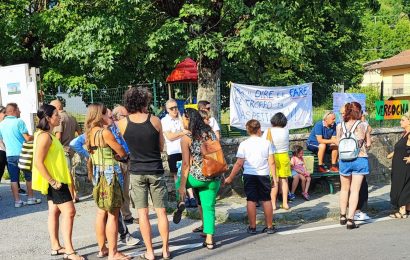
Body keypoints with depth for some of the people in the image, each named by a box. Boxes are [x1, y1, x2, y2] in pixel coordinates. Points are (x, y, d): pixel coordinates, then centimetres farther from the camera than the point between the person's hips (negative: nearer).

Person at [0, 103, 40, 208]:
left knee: (14, 179, 7)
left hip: (10, 155, 4)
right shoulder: (19, 122, -11)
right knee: (29, 177, 10)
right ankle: (31, 198, 17)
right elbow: (27, 138, -14)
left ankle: (17, 201, 8)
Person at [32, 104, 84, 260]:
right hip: (54, 180, -10)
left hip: (55, 180, 10)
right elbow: (38, 162, -24)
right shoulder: (45, 136, -19)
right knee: (69, 211, -11)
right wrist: (52, 181, -24)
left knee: (54, 211, 13)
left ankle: (56, 247, 21)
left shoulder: (48, 134, 13)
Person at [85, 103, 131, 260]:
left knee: (101, 212, 15)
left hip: (98, 174, 9)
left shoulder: (90, 132, 7)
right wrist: (119, 155, 12)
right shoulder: (105, 132, -16)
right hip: (109, 174, -9)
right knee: (113, 214, -3)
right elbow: (122, 153, -11)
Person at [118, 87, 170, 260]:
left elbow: (125, 147, 6)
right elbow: (161, 147, 2)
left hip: (136, 172, 1)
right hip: (156, 171, 0)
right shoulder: (155, 121, -8)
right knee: (161, 212, 9)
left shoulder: (123, 123, -6)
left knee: (143, 213, 7)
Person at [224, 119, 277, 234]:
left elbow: (239, 164, -6)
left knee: (251, 200, 4)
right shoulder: (266, 143, -1)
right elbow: (271, 162, -1)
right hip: (264, 175, 1)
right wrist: (274, 177, 7)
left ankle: (252, 227, 8)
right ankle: (269, 226, 15)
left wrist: (230, 177, 2)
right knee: (266, 200, 10)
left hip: (249, 175, -1)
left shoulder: (244, 144, -4)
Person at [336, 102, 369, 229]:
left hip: (344, 160, 3)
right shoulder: (362, 126, -8)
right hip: (360, 159, -2)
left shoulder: (340, 126, -1)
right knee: (355, 190, 1)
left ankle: (343, 216, 29)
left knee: (344, 189, 19)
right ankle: (350, 220, -3)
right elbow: (367, 143, -1)